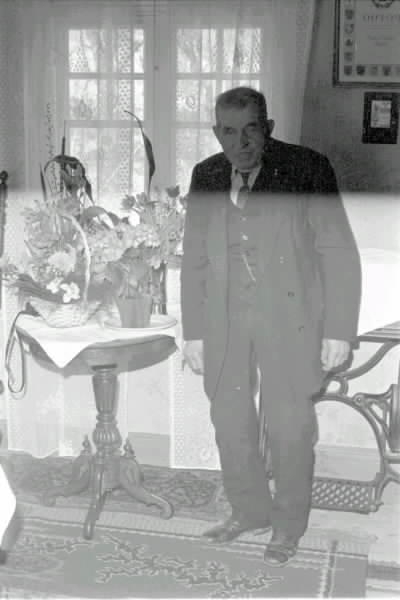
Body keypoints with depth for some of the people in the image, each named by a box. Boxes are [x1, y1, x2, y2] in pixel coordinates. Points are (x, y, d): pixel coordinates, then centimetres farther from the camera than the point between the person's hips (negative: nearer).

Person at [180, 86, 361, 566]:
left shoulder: (306, 169, -9)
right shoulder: (205, 176, 4)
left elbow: (338, 253, -6)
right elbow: (194, 260, 9)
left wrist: (338, 330, -9)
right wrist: (192, 332, 8)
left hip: (289, 317, -4)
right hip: (225, 320, 4)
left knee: (289, 425, 4)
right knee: (229, 420, 11)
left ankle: (288, 525, 26)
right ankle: (249, 511, 33)